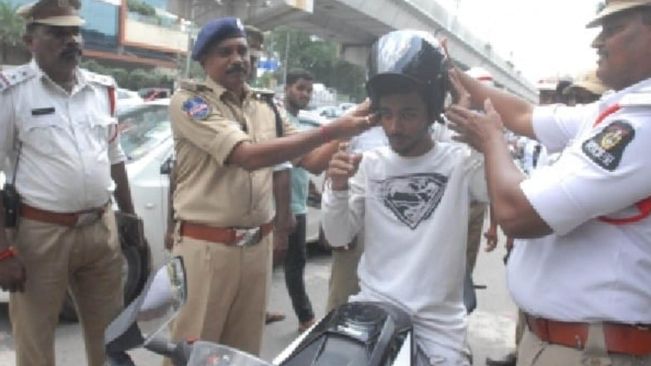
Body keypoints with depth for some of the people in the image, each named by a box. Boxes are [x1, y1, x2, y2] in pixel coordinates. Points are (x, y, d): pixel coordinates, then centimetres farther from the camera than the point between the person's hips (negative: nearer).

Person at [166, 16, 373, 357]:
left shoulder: (266, 106, 10)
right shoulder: (189, 100, -10)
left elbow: (310, 159, 9)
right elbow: (249, 155, -23)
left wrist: (347, 125, -7)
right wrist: (331, 130, -23)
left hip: (258, 245, 6)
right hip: (206, 246, -5)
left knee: (246, 349, 17)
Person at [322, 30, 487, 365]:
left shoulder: (461, 162, -6)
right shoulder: (369, 163, 1)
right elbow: (338, 237, 1)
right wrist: (337, 189, -17)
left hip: (438, 322, -1)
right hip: (373, 309, 2)